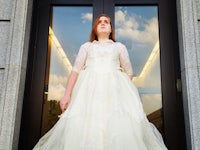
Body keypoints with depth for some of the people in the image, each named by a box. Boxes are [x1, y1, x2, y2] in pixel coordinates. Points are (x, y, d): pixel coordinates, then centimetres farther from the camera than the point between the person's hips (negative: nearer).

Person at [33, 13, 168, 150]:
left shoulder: (120, 47, 20)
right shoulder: (86, 46, 20)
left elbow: (129, 73, 17)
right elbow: (76, 70, 8)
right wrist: (67, 94, -3)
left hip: (114, 89, 0)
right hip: (89, 89, 1)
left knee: (122, 126, -19)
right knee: (82, 125, -16)